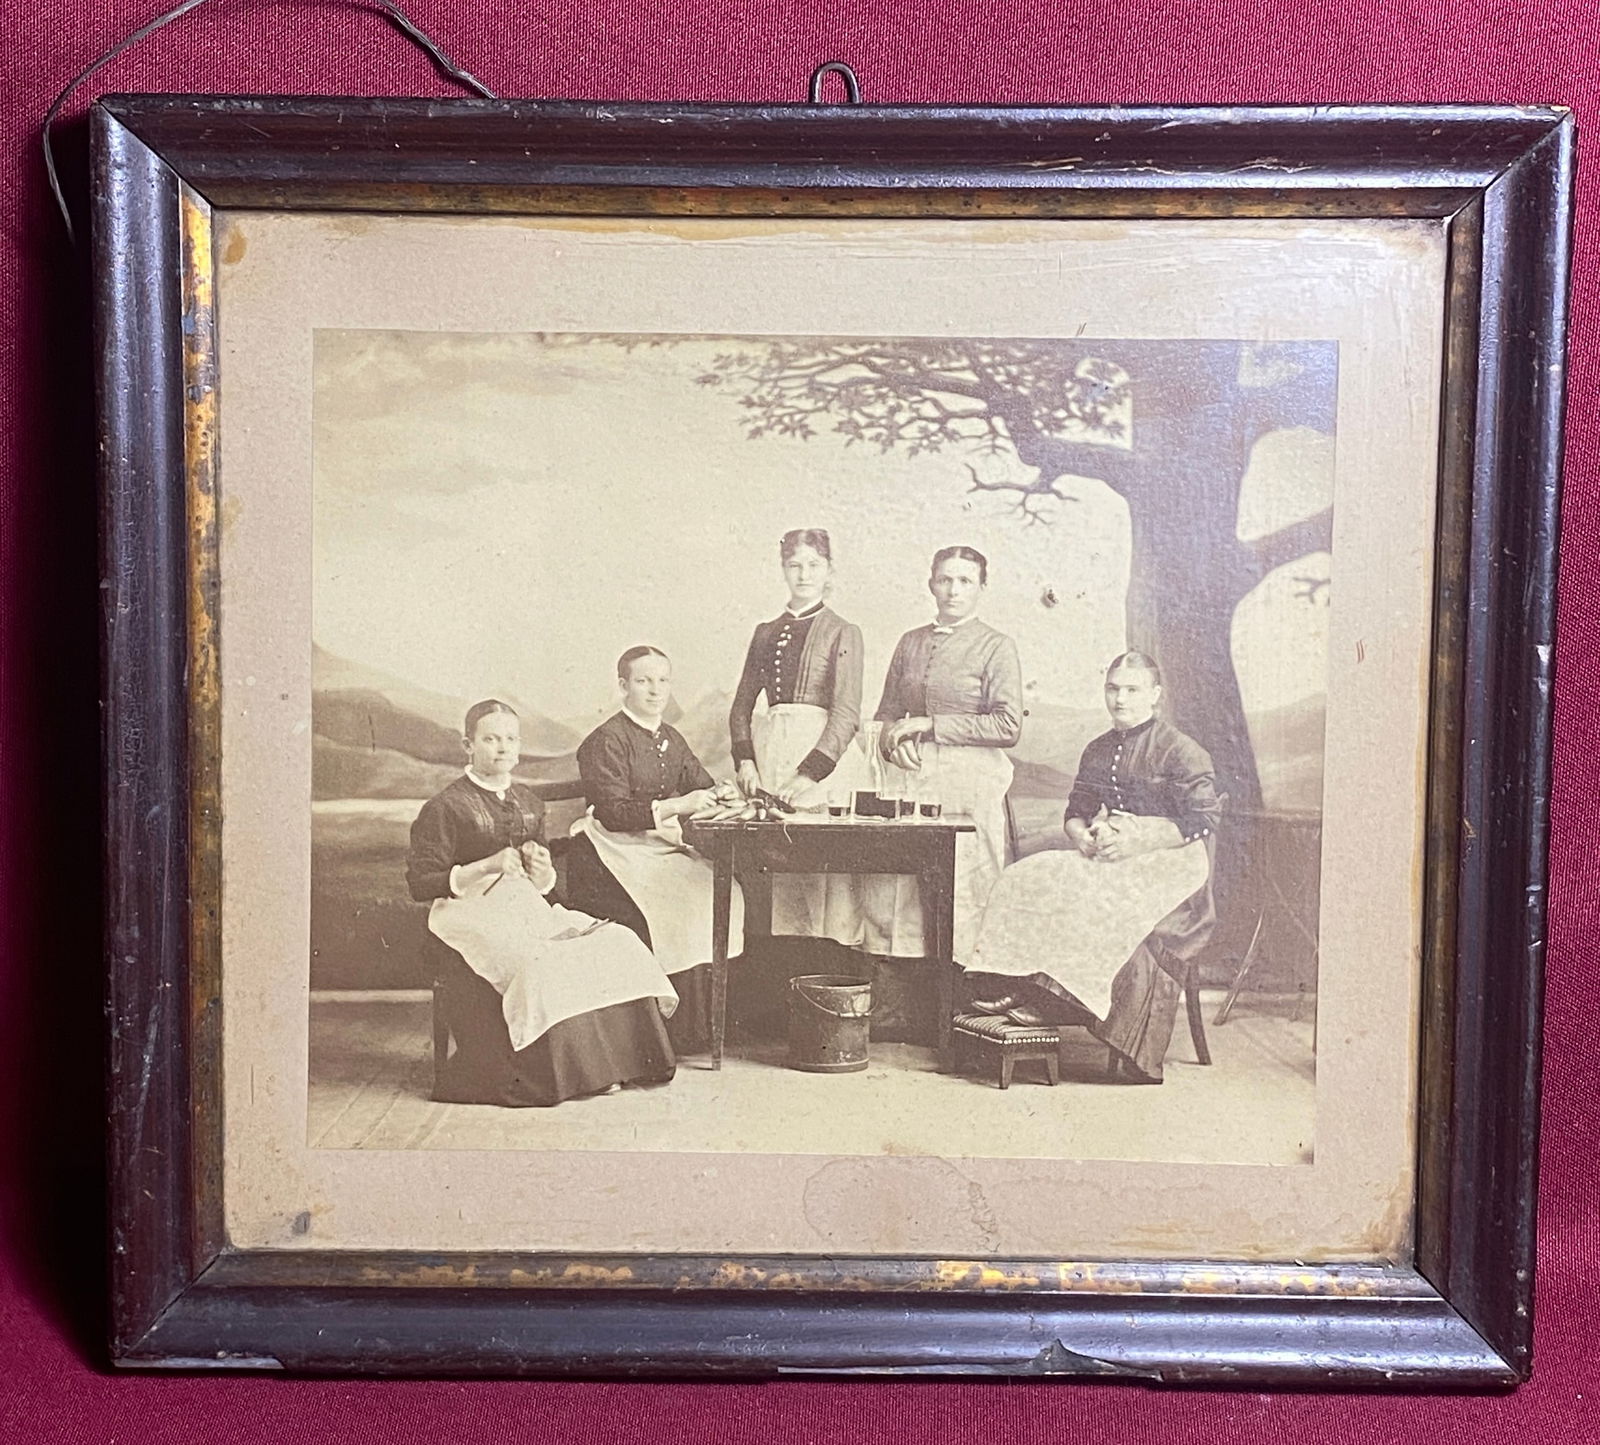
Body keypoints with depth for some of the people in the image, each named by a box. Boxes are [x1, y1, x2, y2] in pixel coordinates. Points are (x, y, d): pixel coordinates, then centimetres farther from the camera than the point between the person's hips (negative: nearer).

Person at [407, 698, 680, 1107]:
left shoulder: (528, 802, 18)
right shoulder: (445, 808, -2)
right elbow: (420, 885, -7)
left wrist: (542, 872, 0)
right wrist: (488, 867, -15)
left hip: (529, 908, 6)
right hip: (473, 917, -6)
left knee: (617, 944, -17)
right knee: (534, 963, -36)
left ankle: (604, 1063, -17)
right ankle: (560, 1073, -25)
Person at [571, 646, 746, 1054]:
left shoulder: (671, 740, 17)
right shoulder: (605, 741, -7)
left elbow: (700, 785, 20)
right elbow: (612, 811, -17)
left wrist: (720, 794, -4)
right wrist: (676, 806, -24)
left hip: (665, 845, 7)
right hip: (621, 850, -7)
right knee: (679, 899, -29)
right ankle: (683, 1031, -19)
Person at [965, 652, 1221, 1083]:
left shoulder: (1182, 752, -2)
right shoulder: (1097, 752, 19)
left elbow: (1203, 822, -9)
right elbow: (1073, 815, 19)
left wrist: (1139, 839, -18)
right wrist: (1084, 835, -6)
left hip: (1168, 865, -6)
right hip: (1104, 857, 6)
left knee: (1099, 901, -36)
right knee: (1027, 877, -19)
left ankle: (1058, 998, -35)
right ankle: (1013, 986, -30)